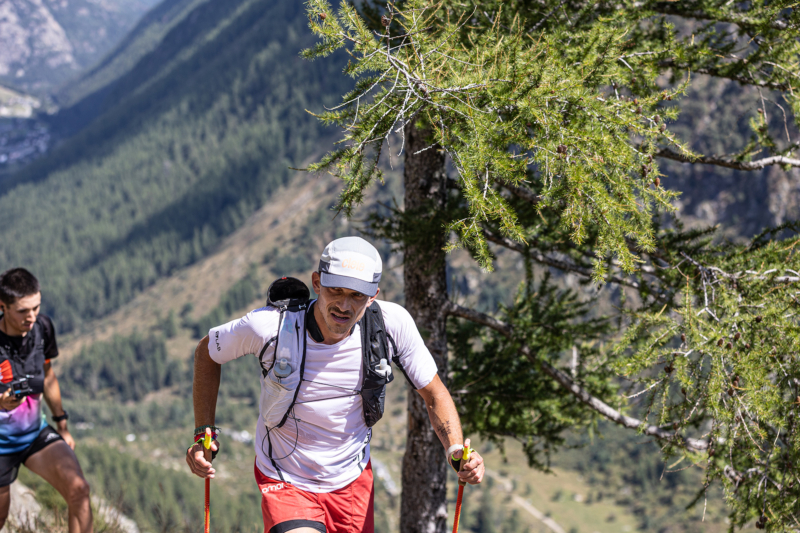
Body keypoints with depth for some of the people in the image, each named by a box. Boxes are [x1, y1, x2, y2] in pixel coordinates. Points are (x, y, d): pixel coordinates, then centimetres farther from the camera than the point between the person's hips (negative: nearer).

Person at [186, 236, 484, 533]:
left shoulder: (392, 323, -18)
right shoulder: (270, 326, -23)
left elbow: (434, 394, -4)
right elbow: (207, 353, -2)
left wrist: (457, 453, -21)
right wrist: (203, 433, -6)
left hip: (352, 481, 3)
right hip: (286, 484, -3)